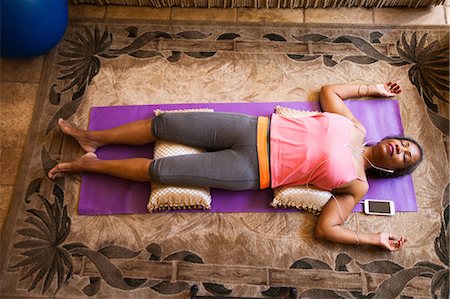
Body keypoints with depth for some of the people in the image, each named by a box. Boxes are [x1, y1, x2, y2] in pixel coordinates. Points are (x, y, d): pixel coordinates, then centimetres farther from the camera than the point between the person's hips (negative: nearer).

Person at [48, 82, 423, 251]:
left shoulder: (357, 185, 1)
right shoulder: (354, 127, 11)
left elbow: (326, 227, -4)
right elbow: (328, 89, 24)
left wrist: (376, 239, -6)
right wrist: (373, 88, 28)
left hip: (252, 171, -3)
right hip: (255, 130, 4)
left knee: (159, 170, -11)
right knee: (163, 123, -2)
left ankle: (90, 164, 13)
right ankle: (93, 137, 21)